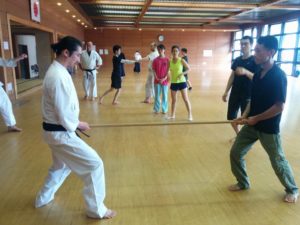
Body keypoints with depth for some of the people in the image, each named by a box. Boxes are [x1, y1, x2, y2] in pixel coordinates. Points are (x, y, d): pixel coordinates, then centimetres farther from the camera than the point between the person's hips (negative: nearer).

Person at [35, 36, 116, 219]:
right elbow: (64, 114, -25)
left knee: (61, 165, 30)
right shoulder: (59, 76, -25)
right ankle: (96, 209, 12)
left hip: (55, 130, 10)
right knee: (94, 164, -4)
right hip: (61, 133, -10)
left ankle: (44, 198, 49)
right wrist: (79, 124, -8)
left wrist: (75, 123, 8)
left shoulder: (56, 71, 7)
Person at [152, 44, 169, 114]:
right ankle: (156, 109, 16)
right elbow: (154, 70, 1)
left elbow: (168, 70, -2)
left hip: (165, 80, -1)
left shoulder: (167, 60, -1)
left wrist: (164, 78, -13)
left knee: (165, 95, 6)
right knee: (157, 95, 6)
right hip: (157, 81, 1)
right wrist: (157, 78, -10)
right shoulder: (155, 60, 2)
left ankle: (164, 109, 16)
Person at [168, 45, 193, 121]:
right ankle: (172, 115, 23)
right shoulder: (170, 62, 3)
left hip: (181, 82, -3)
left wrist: (182, 73, -21)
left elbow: (189, 69, -5)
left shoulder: (181, 60, -7)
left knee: (186, 99, -1)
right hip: (173, 83, 3)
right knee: (174, 100, 11)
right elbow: (170, 72, 10)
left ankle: (190, 115, 7)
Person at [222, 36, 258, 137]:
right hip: (234, 94, 6)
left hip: (247, 96, -6)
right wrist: (226, 92, 7)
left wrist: (246, 72, -34)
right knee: (231, 117, 12)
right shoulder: (237, 60, 8)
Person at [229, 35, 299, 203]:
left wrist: (256, 118, -16)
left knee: (278, 161, 10)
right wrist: (245, 115, 2)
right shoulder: (258, 74, 4)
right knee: (235, 153, 8)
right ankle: (243, 183, 30)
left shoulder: (278, 76, -19)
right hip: (251, 125, 7)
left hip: (269, 128, -7)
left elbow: (279, 107, -21)